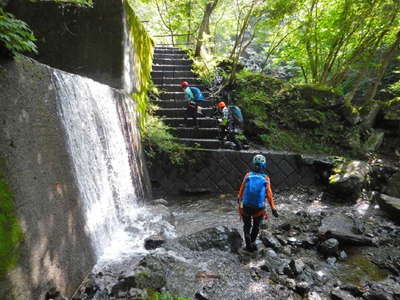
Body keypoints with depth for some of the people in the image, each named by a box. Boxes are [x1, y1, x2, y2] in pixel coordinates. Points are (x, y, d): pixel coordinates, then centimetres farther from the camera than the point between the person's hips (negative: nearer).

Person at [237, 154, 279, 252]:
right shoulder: (266, 179, -14)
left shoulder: (248, 176, -12)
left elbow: (241, 190, -2)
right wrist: (273, 209, -5)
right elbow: (269, 195, -14)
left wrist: (239, 199, 17)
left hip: (245, 207, 0)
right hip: (259, 209, 0)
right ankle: (252, 243, 36)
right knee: (256, 226, 28)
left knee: (247, 225, 24)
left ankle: (248, 244, 14)